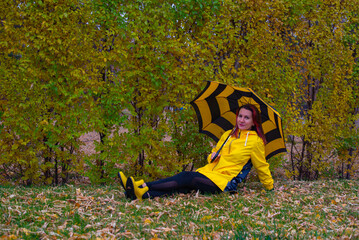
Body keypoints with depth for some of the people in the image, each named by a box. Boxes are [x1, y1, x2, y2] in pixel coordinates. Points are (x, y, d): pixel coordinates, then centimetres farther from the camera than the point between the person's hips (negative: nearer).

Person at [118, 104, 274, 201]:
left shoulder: (255, 141, 1)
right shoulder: (228, 135, 20)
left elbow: (261, 166, 8)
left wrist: (269, 187, 11)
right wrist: (212, 156, 7)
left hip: (226, 182, -6)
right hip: (209, 171, 6)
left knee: (186, 178, -27)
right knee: (181, 187, -22)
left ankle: (143, 187, -40)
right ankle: (143, 195, -42)